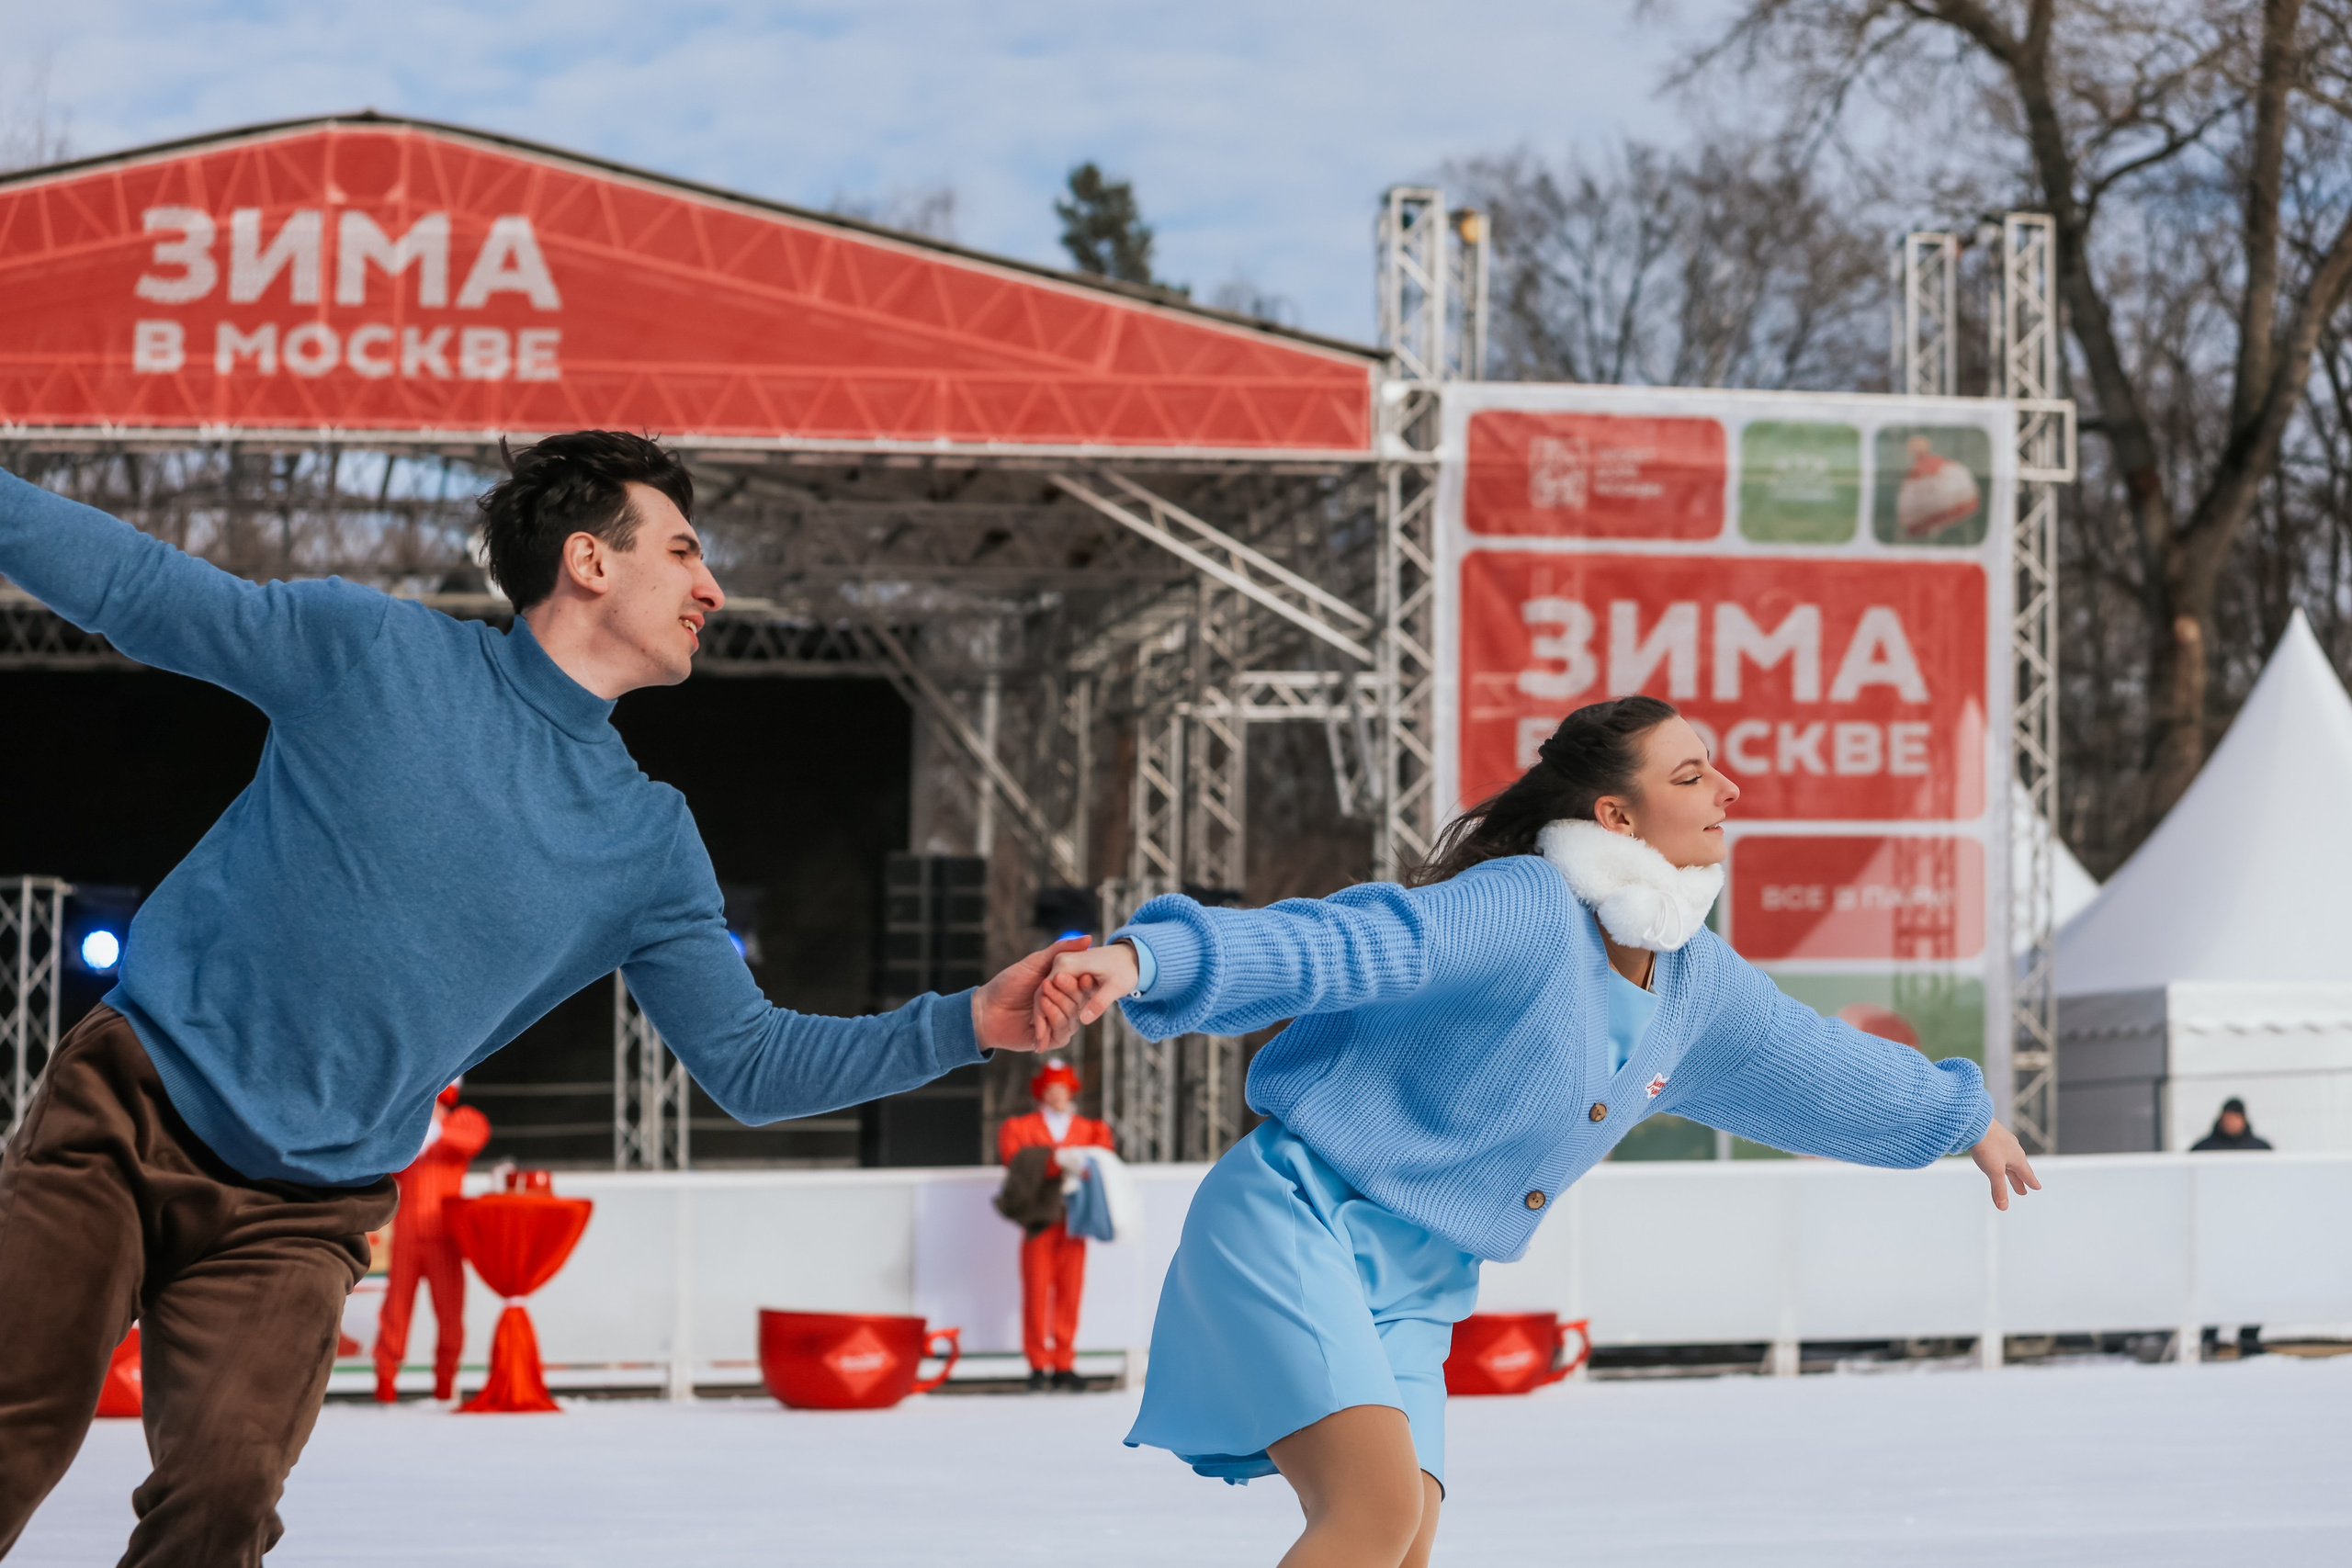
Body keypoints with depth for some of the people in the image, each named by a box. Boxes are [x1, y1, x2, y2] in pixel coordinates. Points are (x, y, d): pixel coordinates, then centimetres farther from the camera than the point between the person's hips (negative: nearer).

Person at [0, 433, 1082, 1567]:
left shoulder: (648, 844, 6)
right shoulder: (370, 648, -4)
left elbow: (747, 1065, 7)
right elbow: (126, 582, 0)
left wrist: (969, 1024, -4)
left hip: (294, 1217, 2)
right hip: (130, 1104, -2)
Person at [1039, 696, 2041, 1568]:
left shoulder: (1696, 985, 8)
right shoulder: (1523, 911, -18)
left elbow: (1817, 1065, 28)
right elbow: (1322, 946, -30)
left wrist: (1961, 1116, 41)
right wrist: (1144, 958, -45)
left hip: (1415, 1293, 8)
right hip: (1297, 1224, -8)